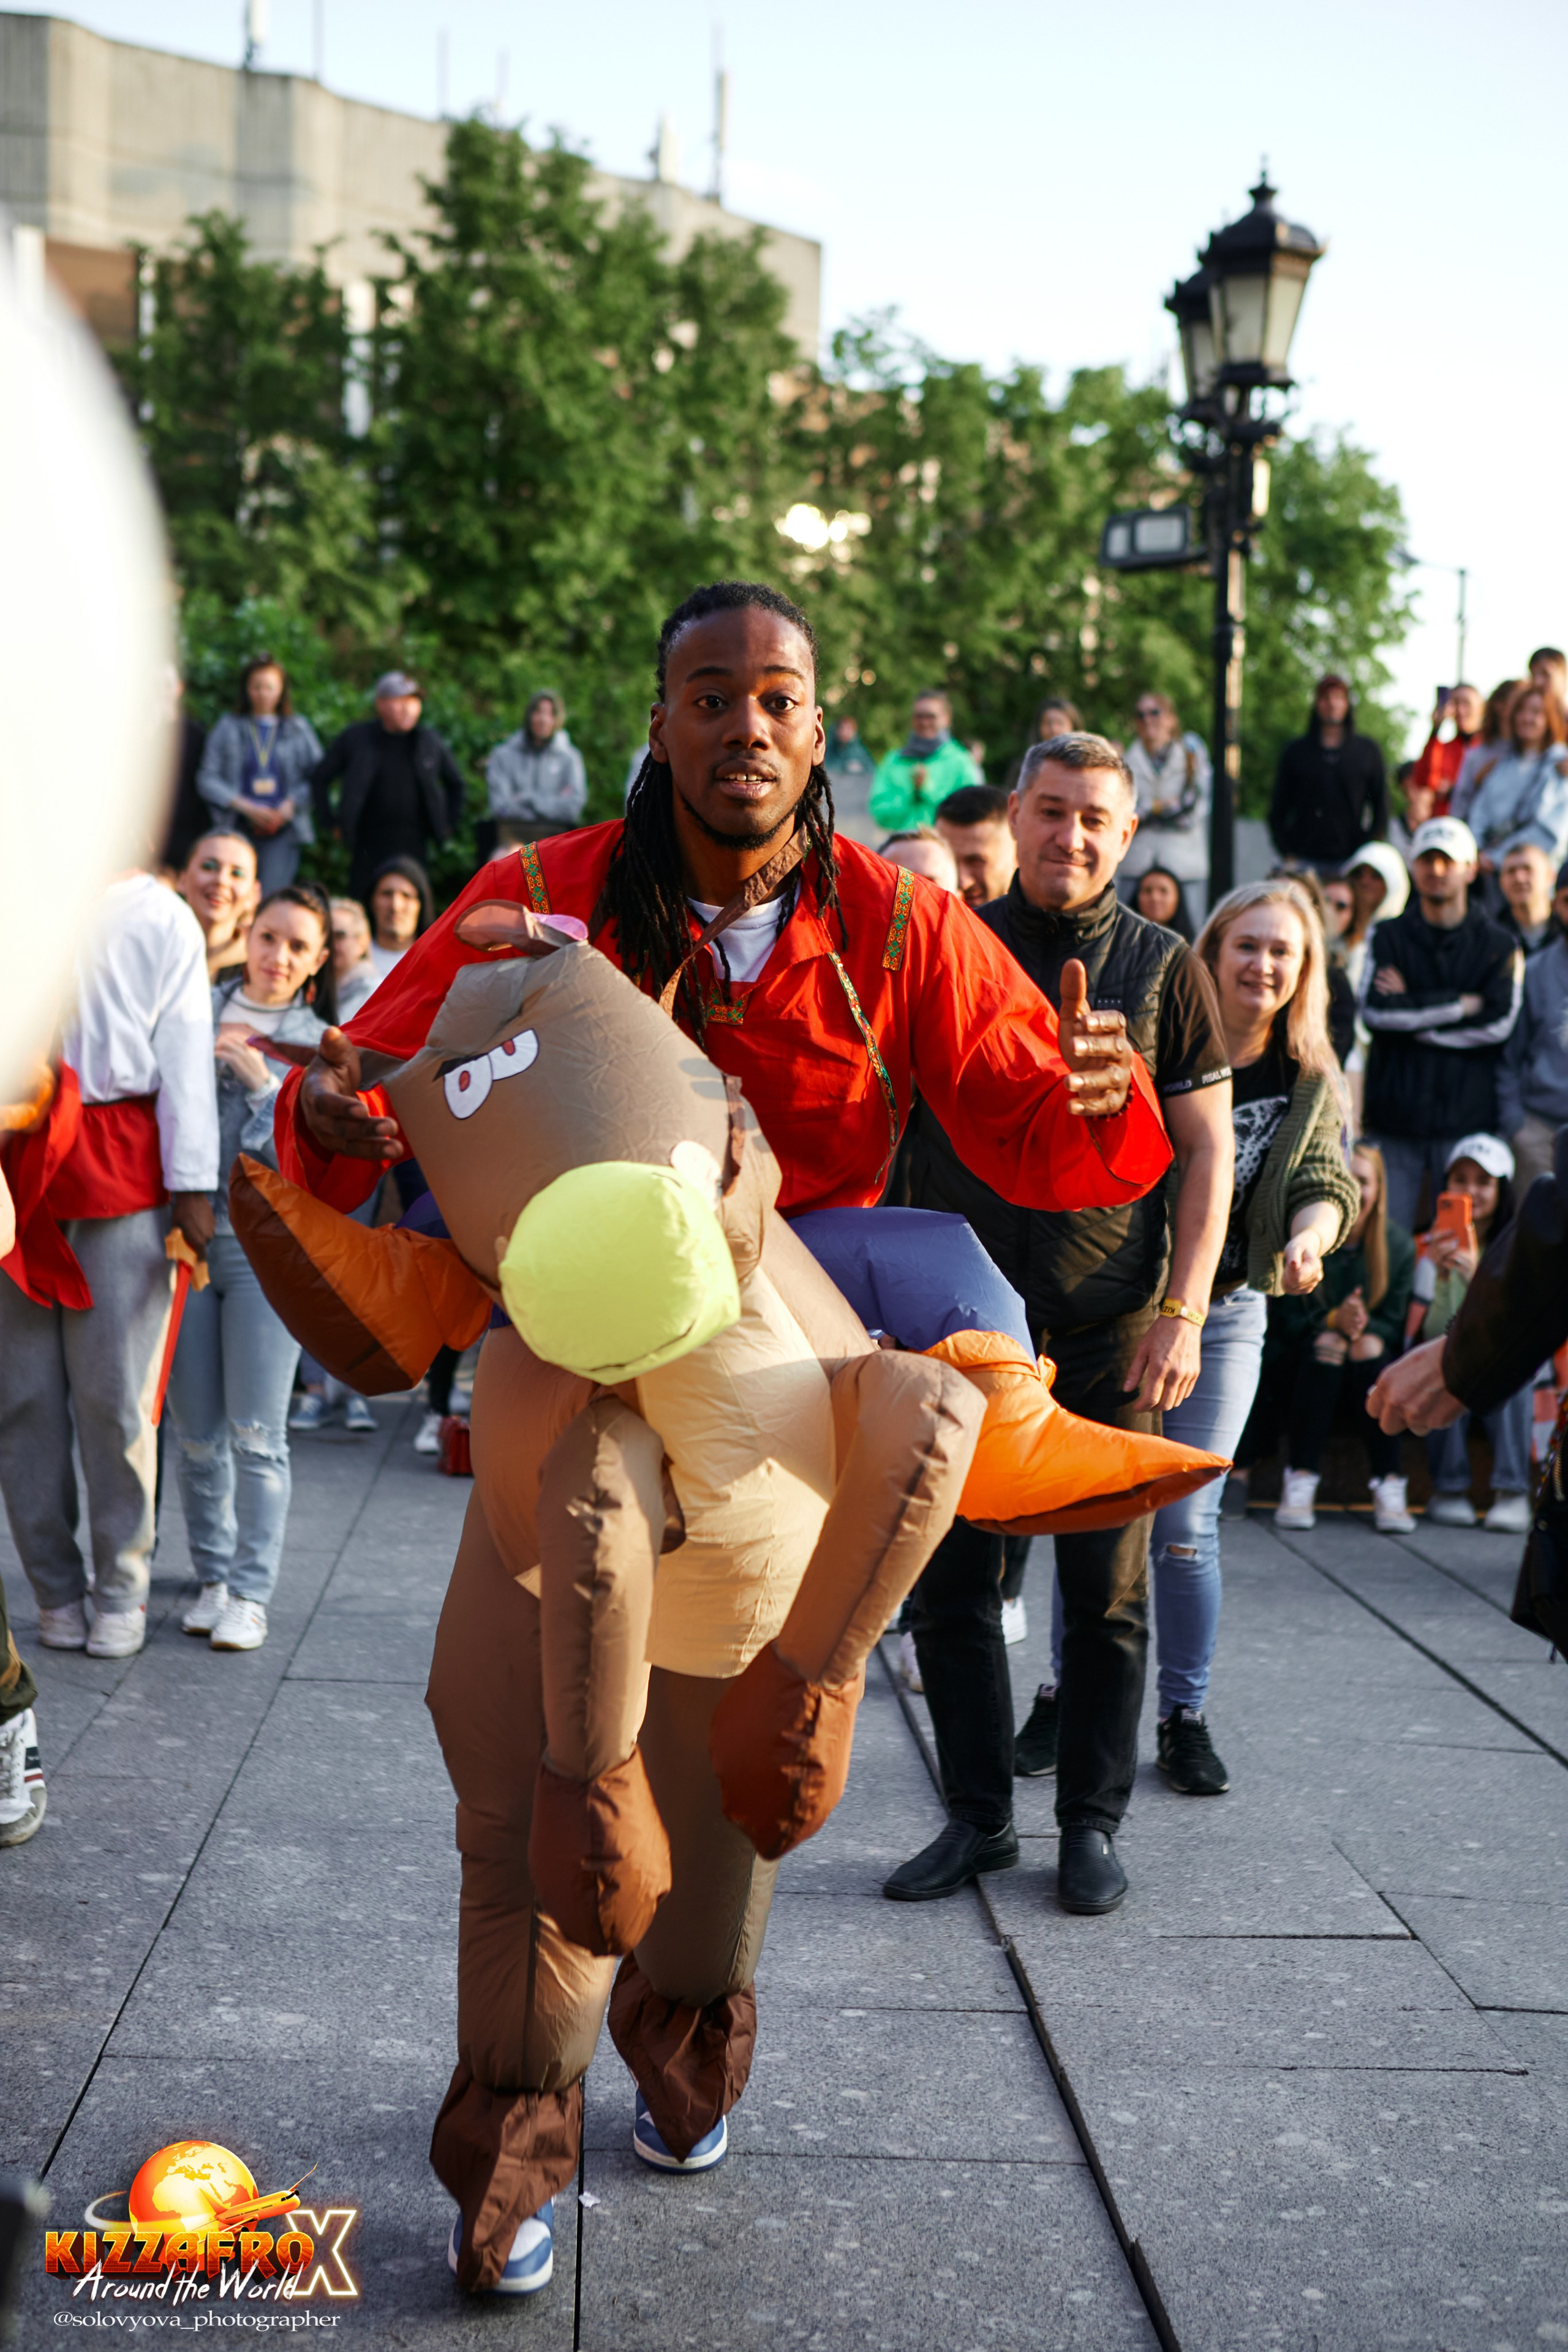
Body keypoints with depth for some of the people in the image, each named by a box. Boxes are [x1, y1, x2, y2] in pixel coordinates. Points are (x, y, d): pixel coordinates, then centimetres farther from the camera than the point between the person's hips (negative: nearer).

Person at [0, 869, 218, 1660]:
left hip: (120, 1168, -2)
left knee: (115, 1393, 0)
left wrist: (192, 1183, -3)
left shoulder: (156, 914, 9)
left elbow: (185, 1049, 4)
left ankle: (120, 1588, 11)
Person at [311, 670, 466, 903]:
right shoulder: (355, 738, 1)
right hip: (368, 846, -2)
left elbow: (455, 781, 23)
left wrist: (449, 824, 14)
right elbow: (319, 777, 10)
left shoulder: (430, 741, 8)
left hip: (414, 846, 2)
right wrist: (330, 823, 4)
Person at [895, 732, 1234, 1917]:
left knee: (1108, 1588, 5)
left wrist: (1183, 1312, -6)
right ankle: (979, 1816, 19)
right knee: (949, 1581, 5)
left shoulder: (1166, 968, 4)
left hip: (1110, 1328, -1)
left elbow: (1207, 1149, 3)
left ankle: (1092, 1823, 20)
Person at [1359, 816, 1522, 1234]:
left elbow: (1500, 1023, -6)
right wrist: (1461, 1004, -6)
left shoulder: (1498, 945, 8)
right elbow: (1373, 1010, -6)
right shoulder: (1388, 937, 10)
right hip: (1394, 1113, 0)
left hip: (1466, 1118, 0)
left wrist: (1412, 1013, -7)